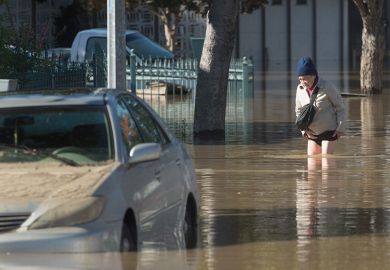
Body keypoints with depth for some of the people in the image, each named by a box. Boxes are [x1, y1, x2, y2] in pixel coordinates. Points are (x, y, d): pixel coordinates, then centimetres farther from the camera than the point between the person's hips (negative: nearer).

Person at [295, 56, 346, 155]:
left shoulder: (327, 87, -16)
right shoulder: (300, 89, -2)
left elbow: (340, 107, -6)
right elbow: (299, 111, 11)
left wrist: (340, 128, -11)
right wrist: (304, 129, -2)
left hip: (329, 131, -5)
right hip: (312, 133, 5)